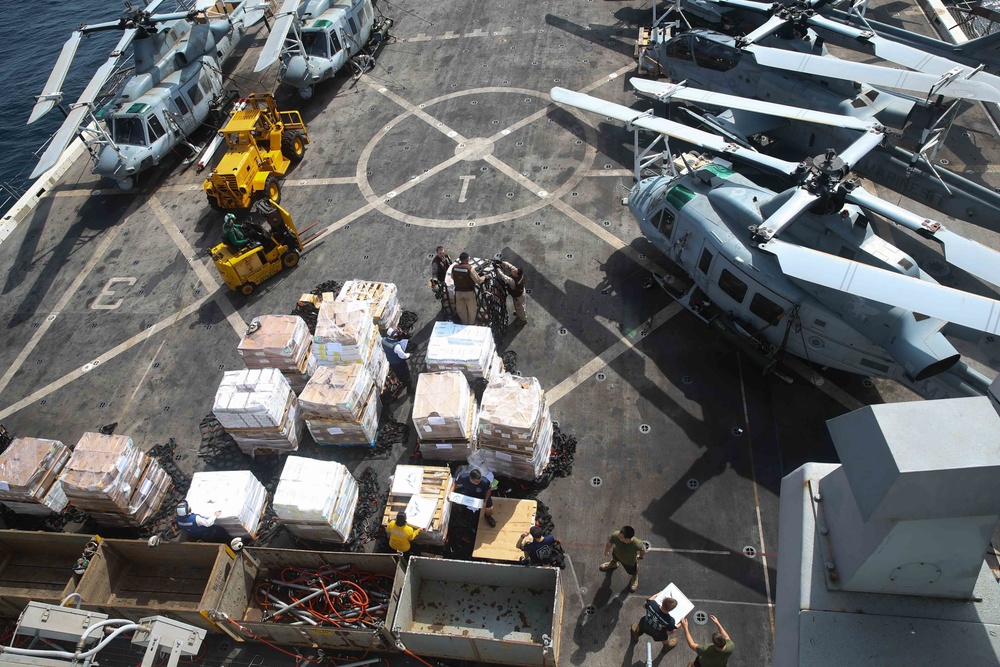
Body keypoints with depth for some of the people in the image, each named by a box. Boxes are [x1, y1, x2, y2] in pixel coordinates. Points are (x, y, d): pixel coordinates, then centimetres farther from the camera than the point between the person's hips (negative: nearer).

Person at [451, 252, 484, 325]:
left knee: (461, 309, 21)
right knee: (472, 309, 18)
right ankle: (471, 324, 32)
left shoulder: (454, 268, -9)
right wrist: (484, 277, -1)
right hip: (469, 292, -4)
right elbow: (479, 281, -20)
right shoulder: (470, 269, -23)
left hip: (458, 291, 4)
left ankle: (464, 324, 36)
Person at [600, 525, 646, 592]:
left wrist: (641, 557, 2)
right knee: (614, 558, 37)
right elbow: (609, 543, -18)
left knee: (632, 572, 30)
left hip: (629, 562, -2)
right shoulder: (615, 536, -42)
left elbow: (642, 550, -20)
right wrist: (606, 551, 2)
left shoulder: (637, 544, -47)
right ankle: (613, 563, 76)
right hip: (617, 554, 2)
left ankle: (635, 577, 68)